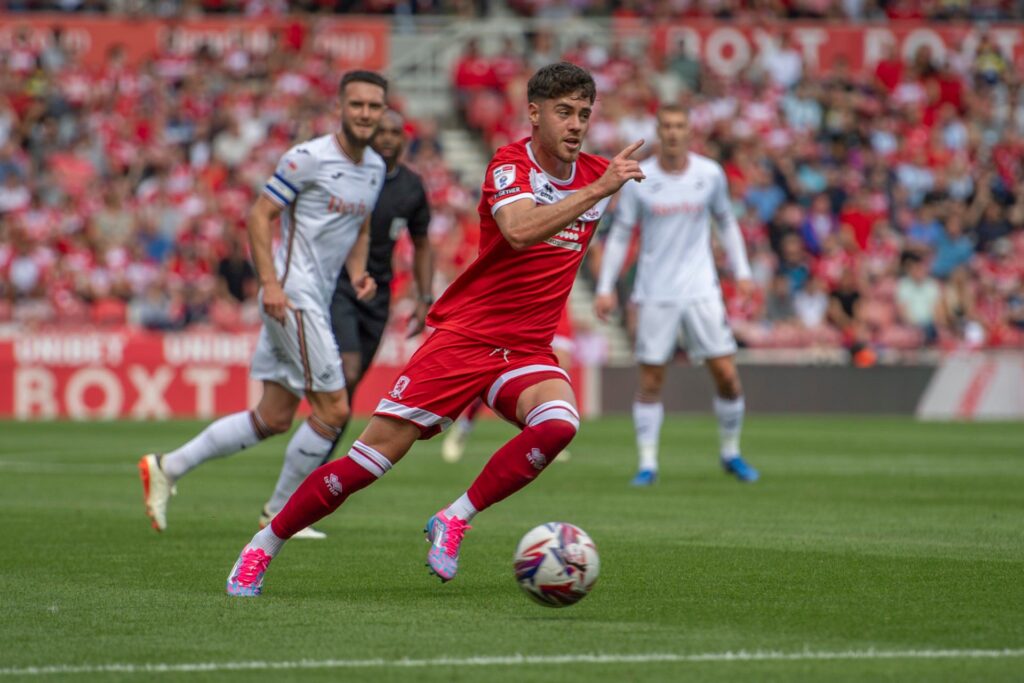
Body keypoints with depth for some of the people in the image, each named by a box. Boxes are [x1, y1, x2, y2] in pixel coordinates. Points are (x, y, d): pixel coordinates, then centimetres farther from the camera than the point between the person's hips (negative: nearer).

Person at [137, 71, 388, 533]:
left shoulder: (375, 168, 13)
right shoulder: (308, 158, -12)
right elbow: (259, 214, -12)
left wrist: (358, 271, 7)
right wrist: (270, 282, -20)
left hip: (318, 300, 9)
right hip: (292, 297, -9)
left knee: (274, 418, 9)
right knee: (334, 409, -10)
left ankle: (168, 467, 17)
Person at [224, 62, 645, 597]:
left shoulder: (597, 174, 7)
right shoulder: (510, 165, -12)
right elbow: (520, 231, -34)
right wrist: (598, 190, -36)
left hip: (528, 351, 4)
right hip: (463, 335, -4)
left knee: (558, 423, -30)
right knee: (372, 458, -7)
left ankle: (454, 521, -14)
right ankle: (260, 550, 10)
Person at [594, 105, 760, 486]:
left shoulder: (710, 174, 0)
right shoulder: (638, 180, -4)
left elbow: (725, 222, 14)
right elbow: (620, 234, 2)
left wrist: (741, 271, 9)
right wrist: (605, 289, -2)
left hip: (701, 290, 1)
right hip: (654, 294, -1)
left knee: (726, 375, -4)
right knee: (650, 382, -2)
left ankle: (730, 453, 15)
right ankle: (647, 463, 7)